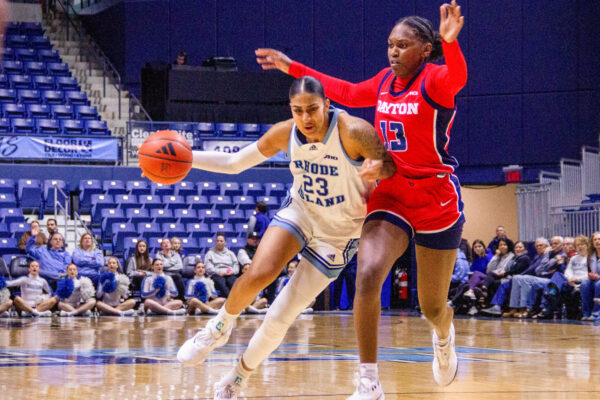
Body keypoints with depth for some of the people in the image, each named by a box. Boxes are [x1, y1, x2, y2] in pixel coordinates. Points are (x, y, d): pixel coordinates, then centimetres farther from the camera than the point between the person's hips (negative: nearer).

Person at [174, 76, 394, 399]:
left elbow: (393, 165, -22)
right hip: (300, 212, 3)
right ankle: (218, 329, 5)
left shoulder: (353, 132, -28)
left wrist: (379, 169, -47)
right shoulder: (285, 134, -13)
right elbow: (234, 163, -2)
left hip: (340, 232, -3)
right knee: (258, 275, -26)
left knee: (280, 318, -4)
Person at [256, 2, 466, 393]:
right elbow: (349, 93, 25)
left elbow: (457, 77, -37)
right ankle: (369, 383, -16)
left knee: (432, 307, 8)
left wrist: (450, 42, -59)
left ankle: (444, 336, 48)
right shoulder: (386, 81, 7)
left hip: (436, 200, -4)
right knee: (367, 275, -22)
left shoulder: (435, 79, -12)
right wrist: (294, 68, 26)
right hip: (389, 196, 5)